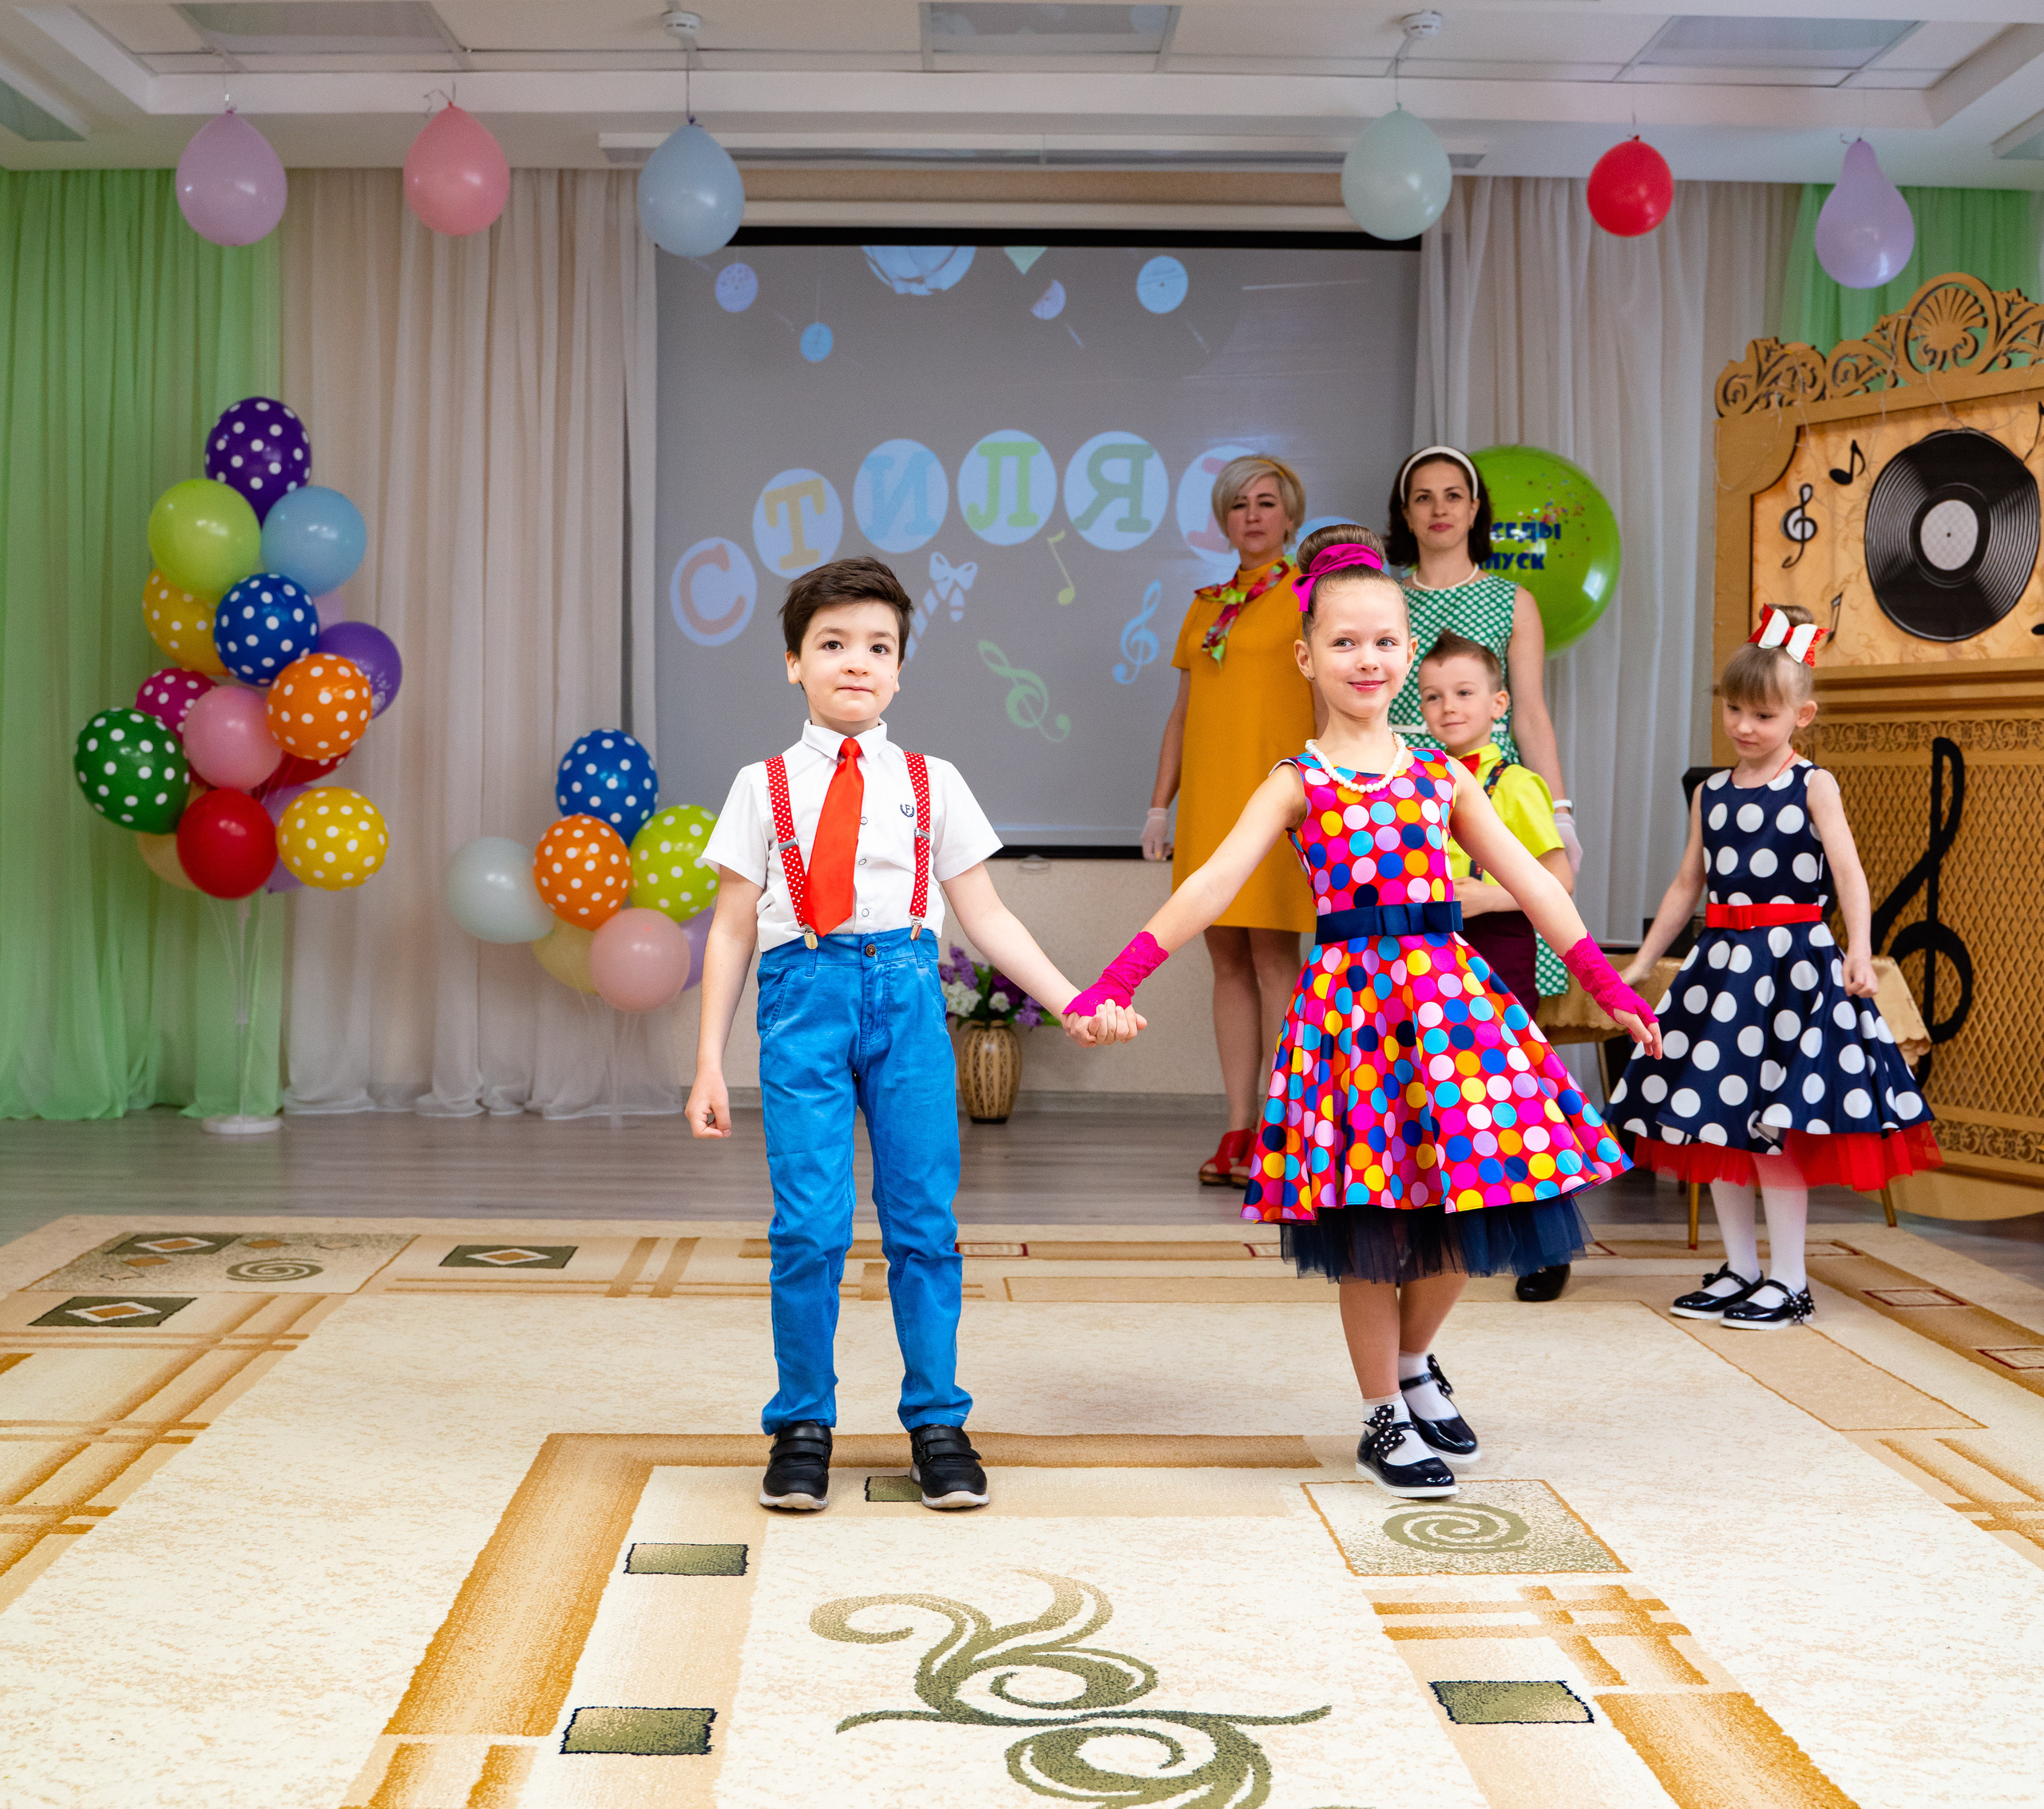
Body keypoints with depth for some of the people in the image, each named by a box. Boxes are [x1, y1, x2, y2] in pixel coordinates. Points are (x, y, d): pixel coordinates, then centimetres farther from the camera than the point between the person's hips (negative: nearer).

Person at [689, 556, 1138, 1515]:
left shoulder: (932, 783, 12)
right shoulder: (765, 786, 9)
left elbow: (986, 916, 11)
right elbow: (732, 928, 8)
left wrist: (1075, 1004, 1)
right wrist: (709, 1062, 3)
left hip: (907, 993, 1)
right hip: (803, 994, -1)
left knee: (924, 1216, 2)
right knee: (808, 1224, -5)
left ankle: (937, 1422, 16)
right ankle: (802, 1424, 12)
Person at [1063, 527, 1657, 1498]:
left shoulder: (1441, 774, 10)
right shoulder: (1298, 783, 1)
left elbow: (1529, 880, 12)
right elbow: (1214, 883, -7)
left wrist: (1606, 983, 10)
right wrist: (1117, 979, -17)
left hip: (1445, 988, 3)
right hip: (1351, 997, -3)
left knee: (1459, 1208, 4)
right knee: (1373, 1229, 1)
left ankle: (1416, 1362, 32)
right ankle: (1385, 1417, 18)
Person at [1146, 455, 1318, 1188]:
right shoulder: (1206, 607, 18)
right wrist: (1159, 804, 13)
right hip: (1207, 796, 6)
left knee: (1273, 954, -8)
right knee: (1227, 960, 4)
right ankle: (1238, 1131, 7)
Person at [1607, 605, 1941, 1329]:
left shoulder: (1813, 785, -3)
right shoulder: (1711, 793, 11)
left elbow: (1848, 871, -13)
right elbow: (1688, 884, 17)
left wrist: (1859, 949, -28)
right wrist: (1643, 960, 17)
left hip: (1792, 960, -6)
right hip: (1721, 963, 6)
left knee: (1773, 1127, -6)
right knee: (1714, 1122, 7)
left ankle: (1789, 1282, 5)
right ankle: (1740, 1270, 20)